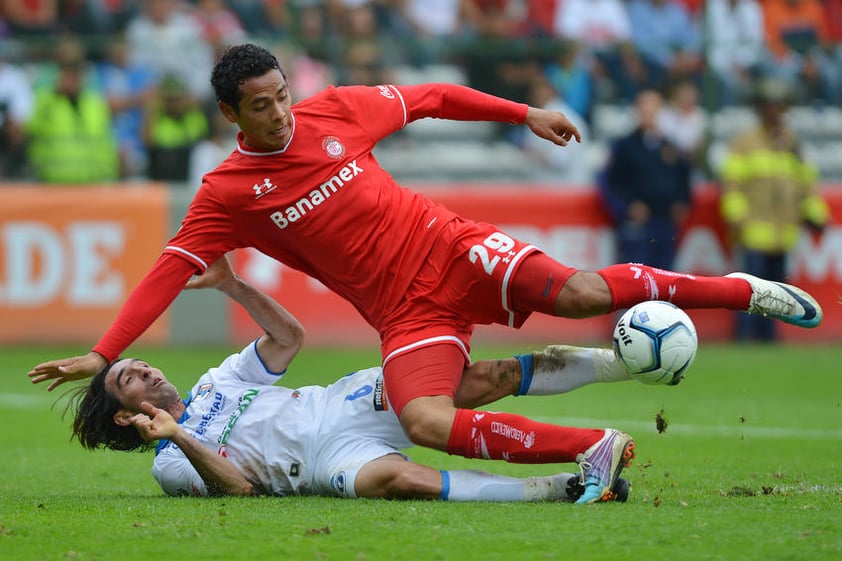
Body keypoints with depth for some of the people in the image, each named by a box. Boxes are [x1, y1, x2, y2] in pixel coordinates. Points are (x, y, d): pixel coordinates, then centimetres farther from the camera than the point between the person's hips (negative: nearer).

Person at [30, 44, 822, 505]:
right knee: (424, 422, -28)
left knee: (580, 294, -23)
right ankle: (595, 450, -20)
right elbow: (170, 269, -6)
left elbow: (428, 99, 13)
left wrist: (525, 115, 14)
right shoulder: (227, 192, -4)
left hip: (451, 251, 0)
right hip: (406, 312, 0)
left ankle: (743, 290, -5)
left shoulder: (335, 111, 0)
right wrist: (103, 353, -14)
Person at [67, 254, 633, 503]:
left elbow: (289, 336, 24)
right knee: (400, 477, -41)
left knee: (481, 379, -15)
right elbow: (236, 486, -10)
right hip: (327, 457, -7)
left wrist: (231, 285, 12)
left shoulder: (215, 382, 26)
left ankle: (627, 360, -16)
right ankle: (567, 486, -44)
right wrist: (178, 439, -25)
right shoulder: (171, 463, 6)